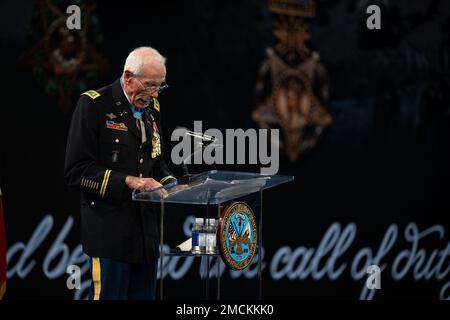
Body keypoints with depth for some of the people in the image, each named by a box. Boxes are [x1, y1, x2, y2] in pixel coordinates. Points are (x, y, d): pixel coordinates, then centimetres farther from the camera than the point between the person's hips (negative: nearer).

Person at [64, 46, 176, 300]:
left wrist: (170, 184, 3)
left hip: (147, 229, 7)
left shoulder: (152, 107, 13)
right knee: (109, 294, -6)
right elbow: (77, 171, -13)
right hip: (111, 229, -7)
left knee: (145, 294, 9)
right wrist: (127, 181, -19)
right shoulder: (95, 105, -9)